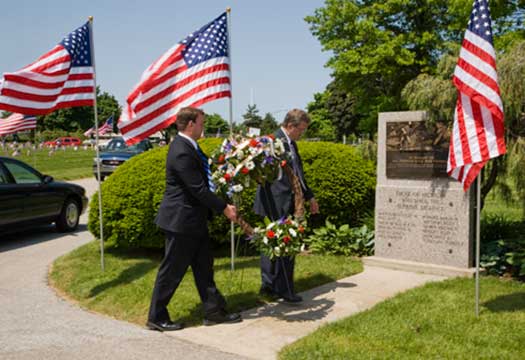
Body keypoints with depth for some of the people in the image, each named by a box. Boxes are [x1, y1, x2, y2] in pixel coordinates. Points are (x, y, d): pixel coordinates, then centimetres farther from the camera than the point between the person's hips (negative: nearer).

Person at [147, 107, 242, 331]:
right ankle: (156, 318, 17)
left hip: (193, 219, 10)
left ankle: (214, 311, 24)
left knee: (203, 266, 14)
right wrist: (224, 208, -14)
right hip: (181, 220, -10)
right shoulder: (181, 153, -24)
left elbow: (202, 181, 14)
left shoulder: (187, 145, 8)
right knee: (172, 270, 3)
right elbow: (198, 189, -23)